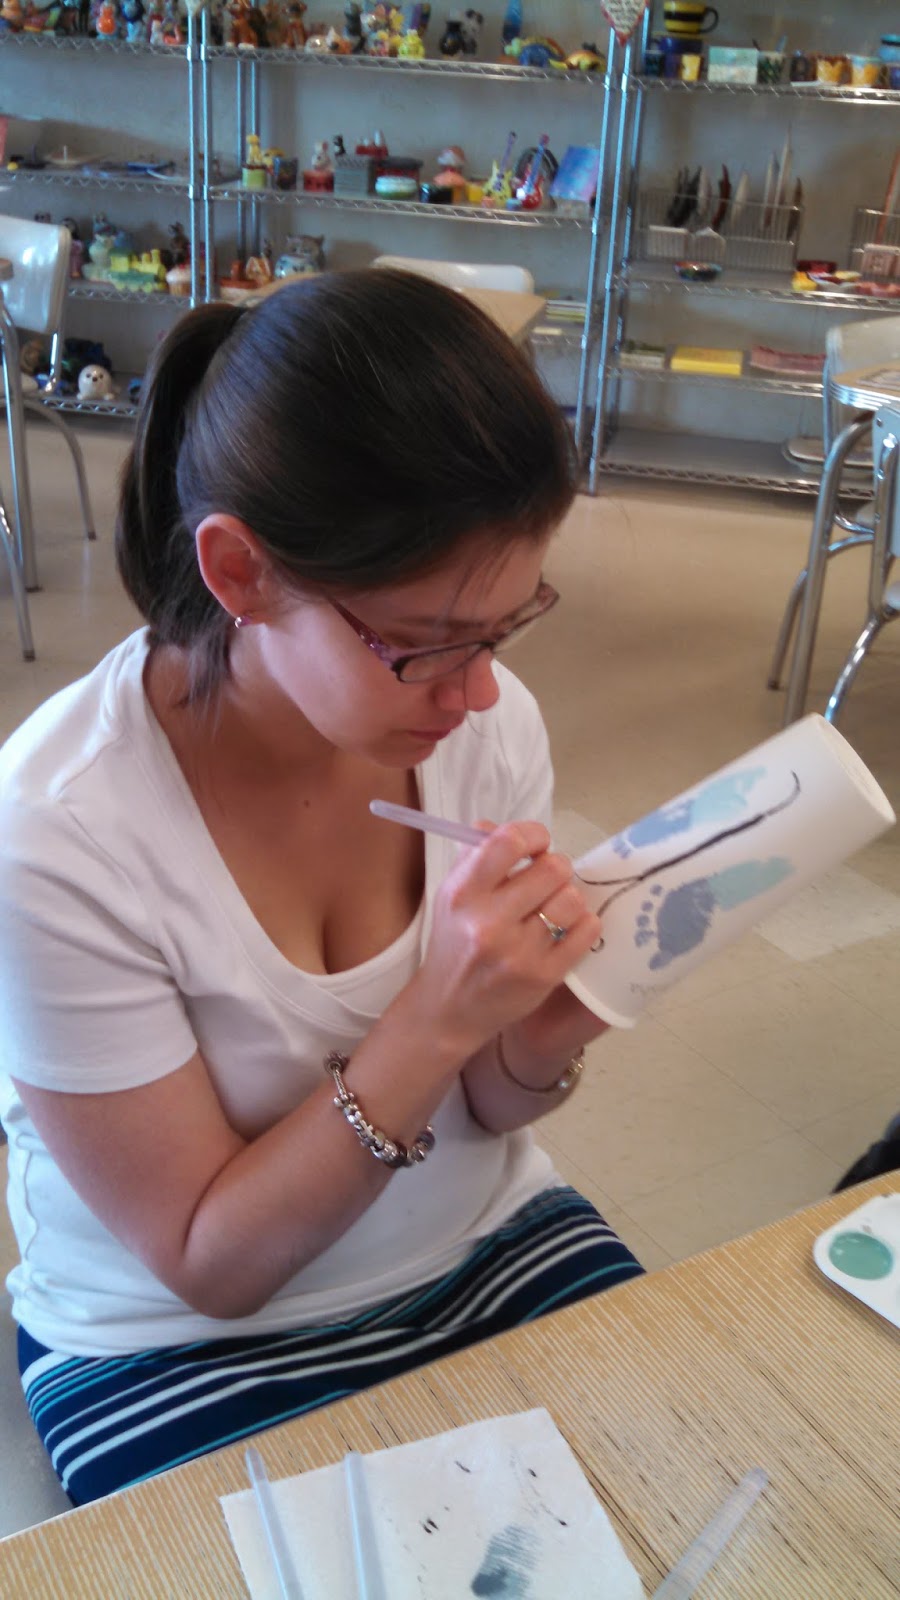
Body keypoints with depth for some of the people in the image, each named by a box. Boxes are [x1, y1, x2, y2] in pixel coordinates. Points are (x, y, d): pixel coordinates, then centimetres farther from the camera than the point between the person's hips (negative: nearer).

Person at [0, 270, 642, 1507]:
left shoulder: (491, 723, -13)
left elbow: (480, 1113, 0)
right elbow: (207, 1262, -18)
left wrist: (542, 1043, -22)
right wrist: (436, 1022, -31)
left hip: (490, 1245, 4)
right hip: (188, 1350, -3)